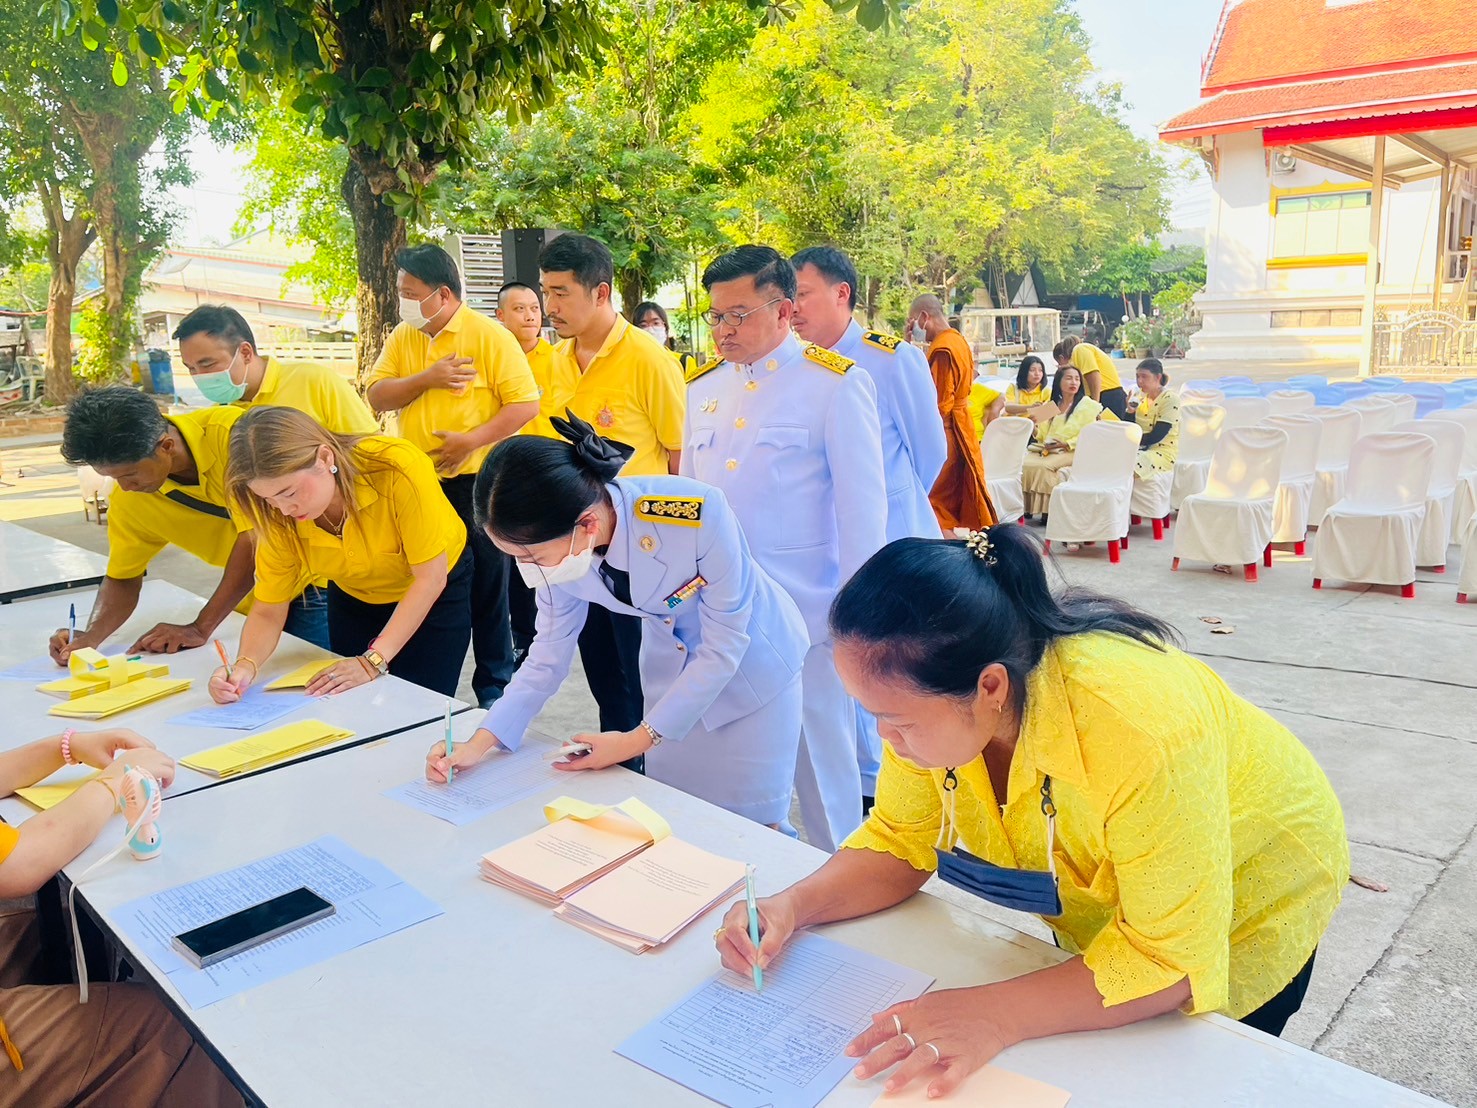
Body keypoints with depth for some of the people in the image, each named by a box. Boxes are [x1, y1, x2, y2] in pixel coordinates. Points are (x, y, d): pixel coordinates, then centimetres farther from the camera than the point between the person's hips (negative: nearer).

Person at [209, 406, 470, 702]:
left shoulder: (400, 468, -37)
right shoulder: (280, 514, -24)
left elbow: (430, 577, -30)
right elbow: (267, 612, -16)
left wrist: (372, 661, -35)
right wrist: (246, 664, -37)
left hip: (435, 592, -3)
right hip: (354, 598, 3)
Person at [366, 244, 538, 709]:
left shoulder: (490, 336, -8)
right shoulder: (403, 338, 9)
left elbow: (525, 404, -13)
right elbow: (376, 396, 0)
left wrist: (472, 440, -22)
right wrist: (427, 378, -14)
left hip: (476, 480, -5)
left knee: (486, 588, 5)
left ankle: (494, 687, 19)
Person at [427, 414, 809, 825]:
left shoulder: (699, 513, -37)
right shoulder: (563, 550, -21)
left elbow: (724, 646, -25)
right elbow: (547, 659, -6)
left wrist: (637, 741, -21)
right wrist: (479, 743, -16)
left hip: (751, 660, -4)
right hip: (672, 670, 4)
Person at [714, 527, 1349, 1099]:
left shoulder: (1138, 728, -44)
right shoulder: (931, 694, -27)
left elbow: (1172, 960, -34)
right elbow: (899, 843, -12)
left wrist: (998, 1017, -42)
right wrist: (796, 906, -28)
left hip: (1240, 912, -4)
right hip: (1097, 912, 5)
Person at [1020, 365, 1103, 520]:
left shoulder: (1087, 404, 2)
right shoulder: (1053, 404, 18)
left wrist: (1066, 444, -19)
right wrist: (1035, 427, -4)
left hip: (1071, 451, -5)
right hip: (1045, 449, 5)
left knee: (1042, 465, -31)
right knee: (1024, 463, -22)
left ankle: (1048, 508, -21)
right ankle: (1027, 506, -15)